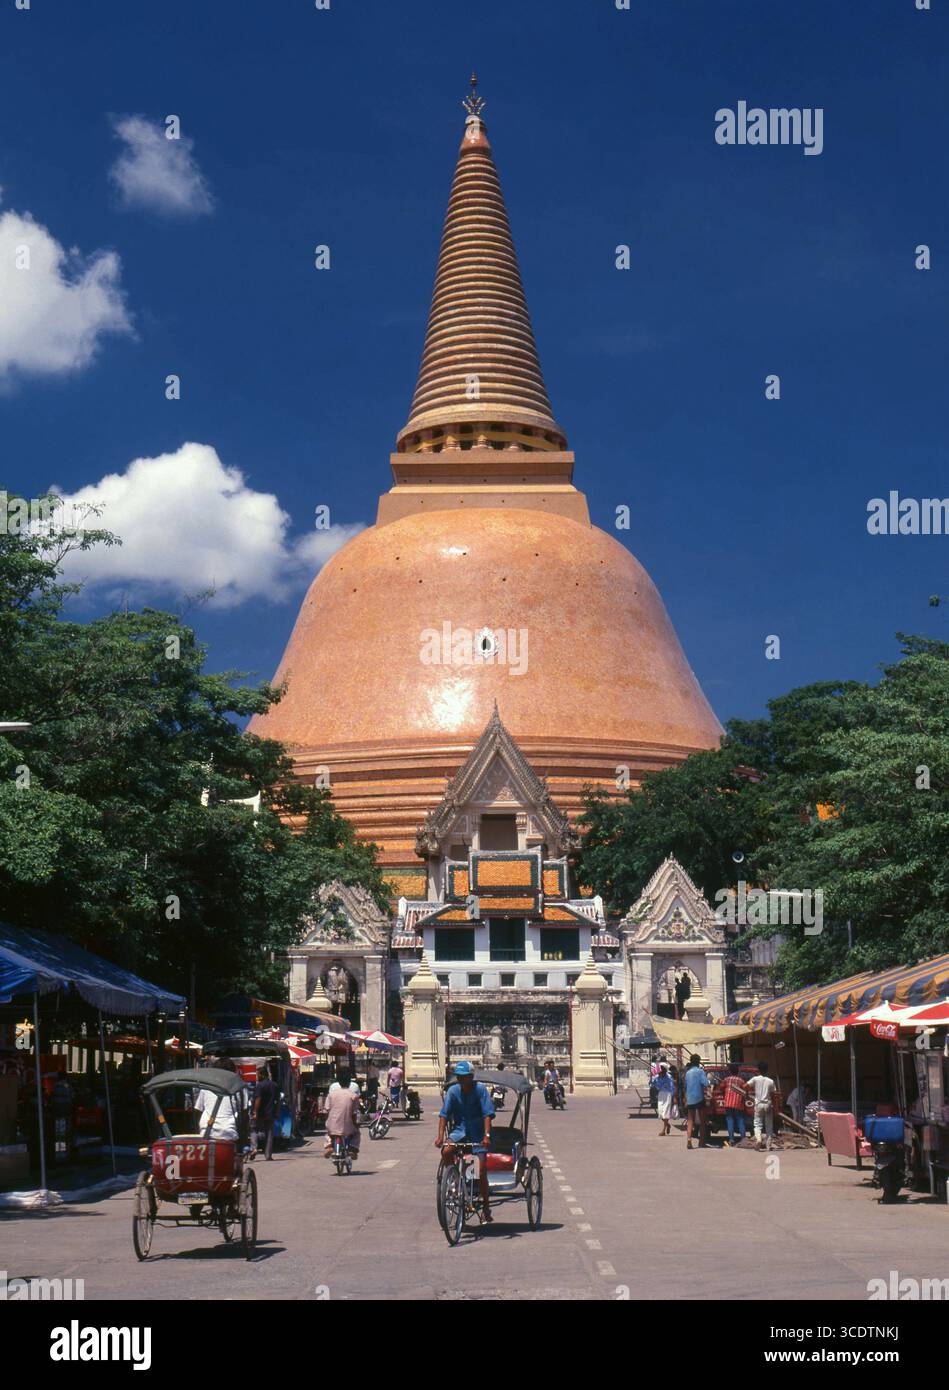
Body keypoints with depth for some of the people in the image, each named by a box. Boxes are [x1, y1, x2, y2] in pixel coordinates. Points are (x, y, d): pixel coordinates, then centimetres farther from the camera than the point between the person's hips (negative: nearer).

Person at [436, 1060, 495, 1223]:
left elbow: (487, 1114, -19)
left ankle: (486, 1207, 7)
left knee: (482, 1170, -7)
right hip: (459, 1130, 2)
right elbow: (444, 1114, -11)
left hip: (477, 1132, -2)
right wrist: (440, 1136, -23)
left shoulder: (480, 1089, -14)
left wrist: (487, 1135, -31)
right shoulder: (453, 1091, -7)